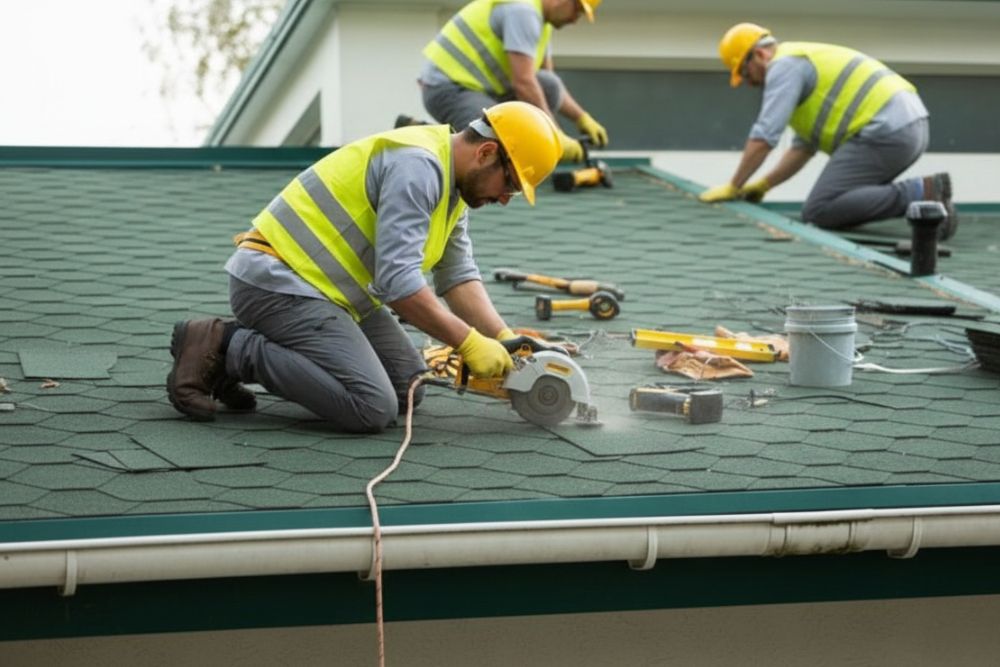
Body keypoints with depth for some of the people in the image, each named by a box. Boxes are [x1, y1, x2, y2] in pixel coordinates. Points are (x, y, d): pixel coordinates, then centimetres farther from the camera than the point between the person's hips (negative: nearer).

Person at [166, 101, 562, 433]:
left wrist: (505, 341, -1)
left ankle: (244, 348, 10)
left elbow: (459, 277, 13)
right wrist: (470, 343, -20)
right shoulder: (417, 165, -20)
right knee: (372, 409, -19)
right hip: (275, 281, -11)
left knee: (407, 386, 10)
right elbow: (398, 281, -26)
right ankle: (222, 346, -12)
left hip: (312, 282, 11)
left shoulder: (453, 182, 12)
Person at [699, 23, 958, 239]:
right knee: (839, 200, 19)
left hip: (885, 132, -10)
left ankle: (921, 193, -20)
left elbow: (763, 137, -8)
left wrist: (733, 187, 2)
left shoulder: (784, 66, -1)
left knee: (819, 211, -11)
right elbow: (803, 147, 33)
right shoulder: (807, 63, 30)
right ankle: (926, 198, 3)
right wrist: (763, 185, 27)